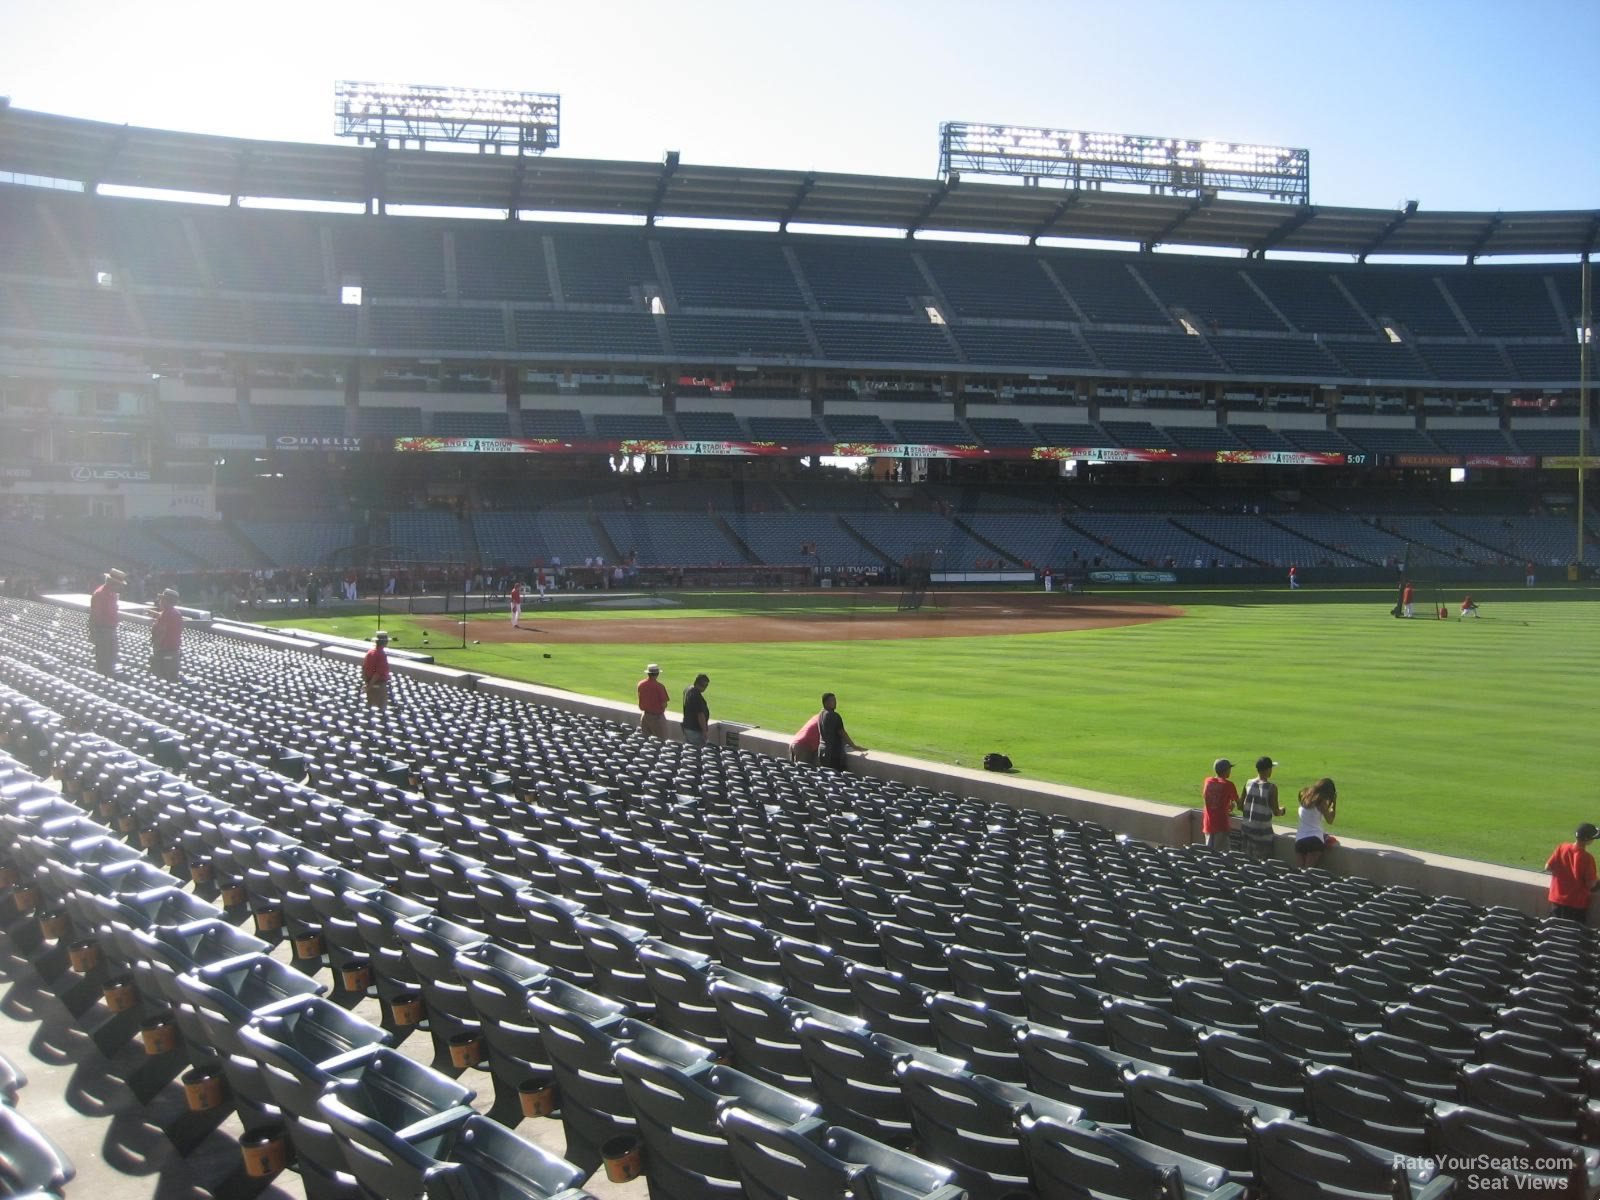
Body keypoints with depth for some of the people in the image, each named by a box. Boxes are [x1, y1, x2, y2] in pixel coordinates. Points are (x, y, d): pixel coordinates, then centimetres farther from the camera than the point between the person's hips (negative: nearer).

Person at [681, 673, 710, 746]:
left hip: (686, 726, 10)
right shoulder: (697, 696, -26)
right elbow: (700, 715, -24)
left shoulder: (687, 690, 3)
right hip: (695, 730, -10)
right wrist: (705, 731, -16)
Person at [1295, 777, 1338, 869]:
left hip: (1299, 839, 5)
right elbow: (1330, 821, 2)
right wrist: (1334, 802, 6)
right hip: (1314, 840, -5)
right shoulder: (1321, 801, -4)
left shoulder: (1305, 796, 13)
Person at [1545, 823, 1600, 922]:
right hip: (1577, 904, -4)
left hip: (1557, 900, 4)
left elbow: (1548, 867, -3)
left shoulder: (1562, 848, -10)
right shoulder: (1587, 858, -22)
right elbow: (1591, 884, -14)